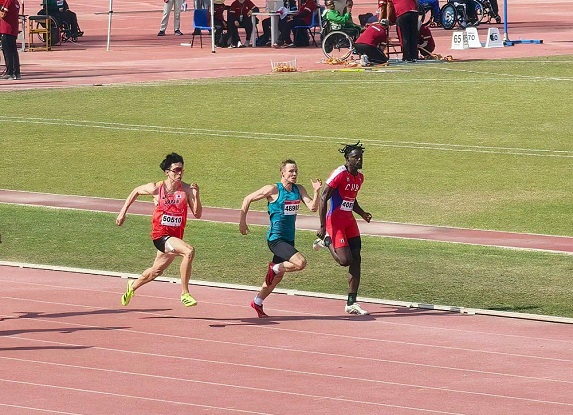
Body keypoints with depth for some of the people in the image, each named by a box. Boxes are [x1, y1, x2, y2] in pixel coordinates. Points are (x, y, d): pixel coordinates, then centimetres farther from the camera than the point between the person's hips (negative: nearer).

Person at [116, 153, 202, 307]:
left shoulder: (186, 189, -6)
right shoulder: (156, 188, -10)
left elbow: (197, 214, -9)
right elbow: (136, 192, 10)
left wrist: (196, 196, -23)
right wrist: (123, 212, 10)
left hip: (175, 237, 4)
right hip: (160, 235, -4)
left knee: (156, 271, 23)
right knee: (189, 251, -29)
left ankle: (133, 286, 52)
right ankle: (185, 293, -23)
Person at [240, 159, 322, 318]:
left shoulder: (299, 190, 5)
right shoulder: (273, 190, -11)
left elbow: (312, 207, -3)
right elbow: (248, 199, -3)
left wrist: (316, 191, -18)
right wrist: (242, 221, -4)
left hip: (289, 239, 7)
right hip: (276, 238, -7)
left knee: (277, 276, 17)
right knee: (301, 262, -24)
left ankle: (257, 302, 33)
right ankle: (275, 268, 1)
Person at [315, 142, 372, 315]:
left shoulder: (359, 177, 10)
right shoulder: (339, 174, -16)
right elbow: (323, 198, -18)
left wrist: (362, 214, 8)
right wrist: (323, 226, -20)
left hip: (349, 220, 8)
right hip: (335, 220, -8)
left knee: (356, 260, 1)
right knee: (345, 260, -14)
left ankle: (351, 303, 5)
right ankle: (327, 241, 17)